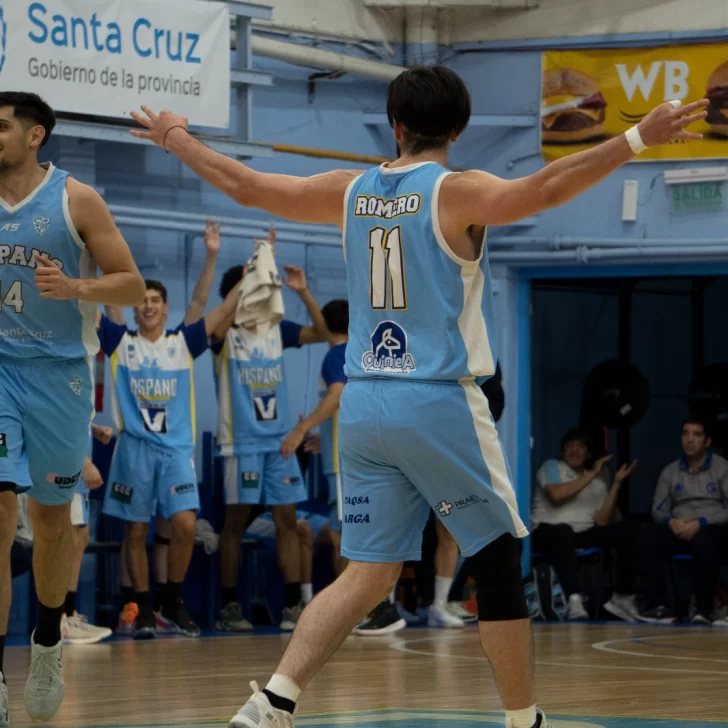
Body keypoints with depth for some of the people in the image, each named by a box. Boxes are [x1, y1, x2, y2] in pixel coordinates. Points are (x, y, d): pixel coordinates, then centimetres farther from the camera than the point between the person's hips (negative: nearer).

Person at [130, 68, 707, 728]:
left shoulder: (350, 191, 8)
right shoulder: (457, 193, -7)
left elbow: (245, 185, 17)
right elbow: (543, 189, -24)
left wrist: (175, 139, 32)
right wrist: (636, 140, -24)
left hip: (364, 403, 5)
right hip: (440, 402, -5)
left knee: (367, 576, 7)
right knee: (499, 561, 9)